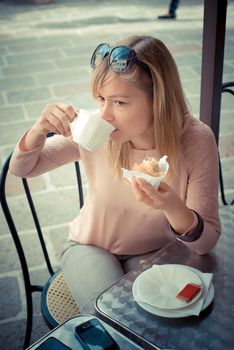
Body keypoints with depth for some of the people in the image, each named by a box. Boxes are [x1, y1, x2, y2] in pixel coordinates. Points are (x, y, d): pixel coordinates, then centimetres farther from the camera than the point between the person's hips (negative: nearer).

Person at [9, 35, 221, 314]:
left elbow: (206, 243, -20)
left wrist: (174, 208, -42)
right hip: (90, 248, 0)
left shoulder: (196, 141, -24)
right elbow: (21, 168, -6)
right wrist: (39, 130, -28)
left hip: (154, 252, 0)